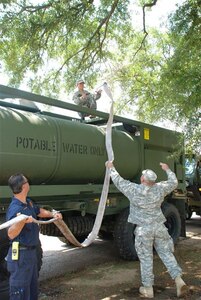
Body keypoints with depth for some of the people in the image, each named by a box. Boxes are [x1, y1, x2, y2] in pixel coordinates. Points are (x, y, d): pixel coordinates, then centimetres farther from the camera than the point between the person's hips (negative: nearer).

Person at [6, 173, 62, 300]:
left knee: (33, 287, 22)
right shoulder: (15, 208, -25)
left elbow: (40, 211, 24)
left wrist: (53, 214, 10)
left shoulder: (29, 202, 4)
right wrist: (22, 221, -53)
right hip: (20, 253, -9)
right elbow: (11, 234, -36)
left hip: (31, 251, 9)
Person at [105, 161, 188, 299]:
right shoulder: (159, 189, -5)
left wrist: (111, 168, 14)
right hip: (159, 227, 3)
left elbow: (119, 181, 0)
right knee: (166, 253, 11)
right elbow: (174, 182, 12)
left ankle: (148, 288, 15)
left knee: (146, 258, 7)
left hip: (144, 229, -3)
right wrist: (168, 170, 27)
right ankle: (179, 280, 1)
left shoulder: (134, 189, -13)